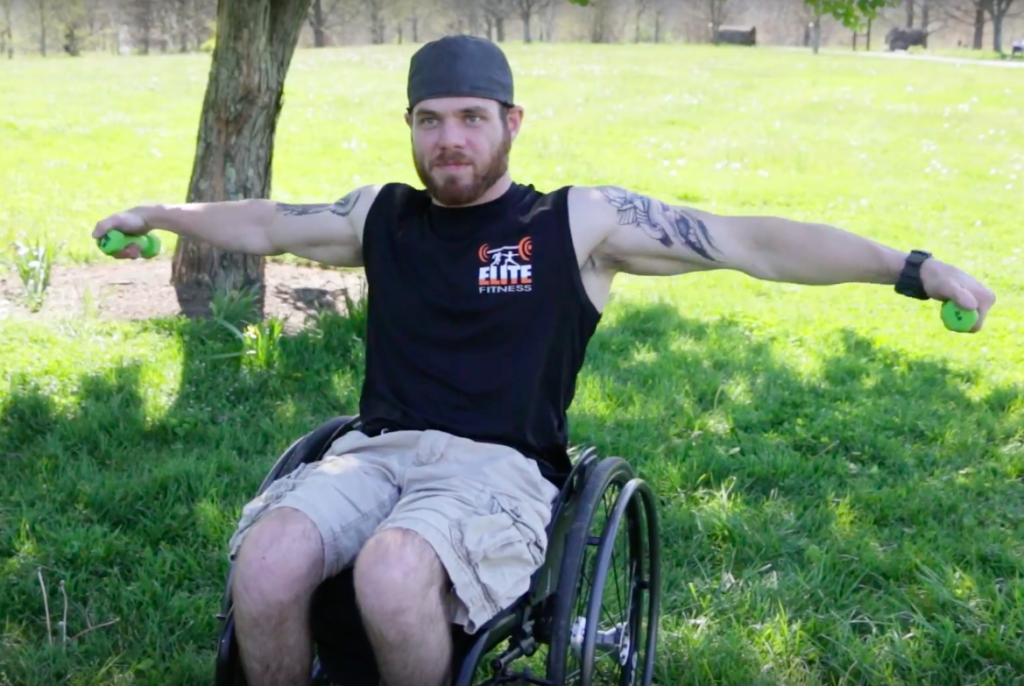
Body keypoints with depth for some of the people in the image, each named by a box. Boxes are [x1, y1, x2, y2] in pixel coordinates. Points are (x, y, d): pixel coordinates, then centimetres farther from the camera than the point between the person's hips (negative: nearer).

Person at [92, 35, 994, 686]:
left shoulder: (580, 221, 3)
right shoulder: (381, 216, 15)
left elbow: (750, 240, -2)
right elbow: (267, 224, 32)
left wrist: (914, 267, -8)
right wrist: (159, 216, 44)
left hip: (499, 469, -3)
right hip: (377, 452, 4)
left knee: (391, 571, -35)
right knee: (267, 557, -27)